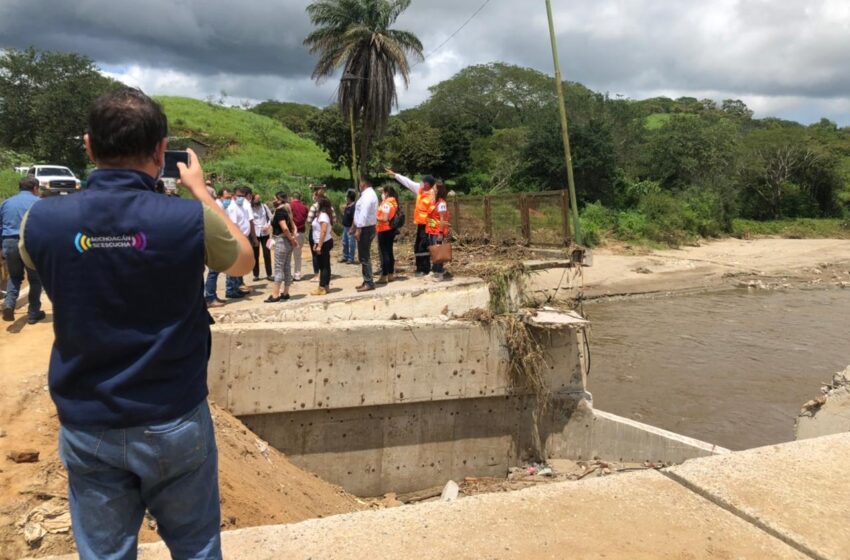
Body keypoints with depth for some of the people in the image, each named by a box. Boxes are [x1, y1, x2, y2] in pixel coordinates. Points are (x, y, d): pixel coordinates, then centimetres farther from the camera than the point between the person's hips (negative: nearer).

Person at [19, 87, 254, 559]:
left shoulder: (42, 220, -10)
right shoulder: (190, 219, -17)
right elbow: (244, 261, 5)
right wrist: (199, 190, 12)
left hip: (86, 428, 2)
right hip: (174, 422, -1)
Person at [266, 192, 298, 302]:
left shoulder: (279, 211, -15)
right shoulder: (286, 211, 13)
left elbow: (285, 228, -25)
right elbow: (293, 226, 16)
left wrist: (292, 240, -14)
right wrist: (294, 238, 6)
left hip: (281, 241, -9)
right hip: (287, 242, 9)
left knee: (278, 268, -6)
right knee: (287, 268, 11)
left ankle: (275, 295, -4)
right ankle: (285, 293, 16)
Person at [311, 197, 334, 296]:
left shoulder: (323, 215, -18)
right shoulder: (322, 214, 13)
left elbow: (324, 231, -25)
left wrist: (319, 245, -25)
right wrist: (317, 243, 18)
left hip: (324, 243, -10)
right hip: (325, 242, 10)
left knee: (323, 265, -7)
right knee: (325, 265, 13)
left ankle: (322, 288, -4)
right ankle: (326, 286, 20)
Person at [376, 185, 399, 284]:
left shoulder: (386, 204, -16)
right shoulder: (393, 202, 12)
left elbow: (384, 218, -22)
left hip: (384, 230, -9)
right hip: (390, 229, 9)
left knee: (384, 252, -7)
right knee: (389, 251, 13)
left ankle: (384, 276, -6)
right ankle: (391, 274, 17)